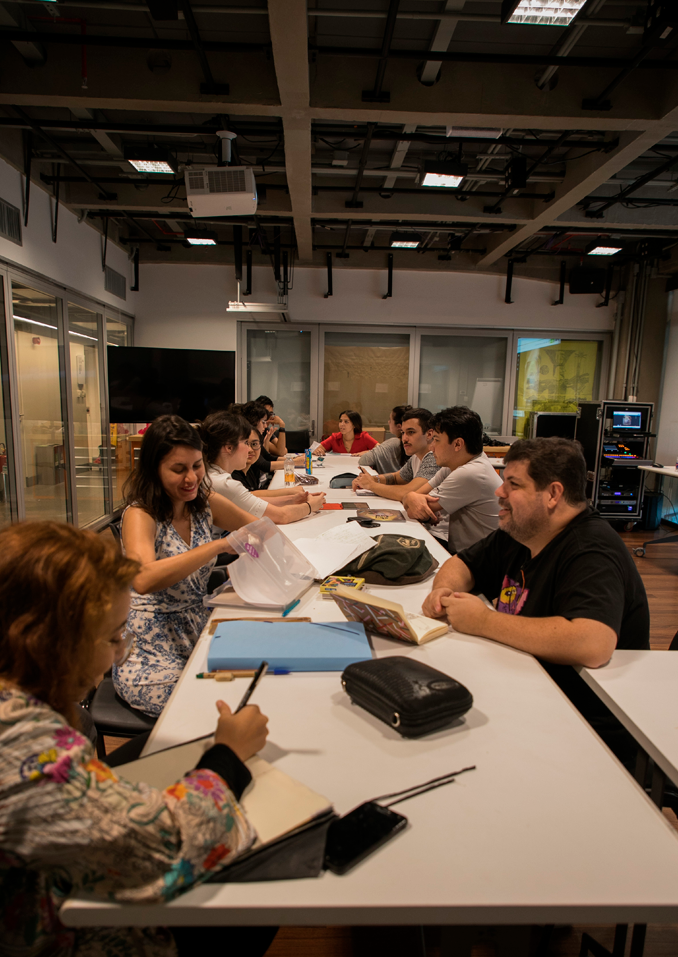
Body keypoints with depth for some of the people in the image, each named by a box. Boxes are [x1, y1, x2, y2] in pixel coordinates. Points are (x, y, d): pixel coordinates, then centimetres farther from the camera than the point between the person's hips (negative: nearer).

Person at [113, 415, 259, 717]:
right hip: (150, 655, -5)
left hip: (198, 634, 6)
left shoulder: (205, 502, 0)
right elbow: (142, 579, -36)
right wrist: (219, 545, -37)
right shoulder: (140, 514, -16)